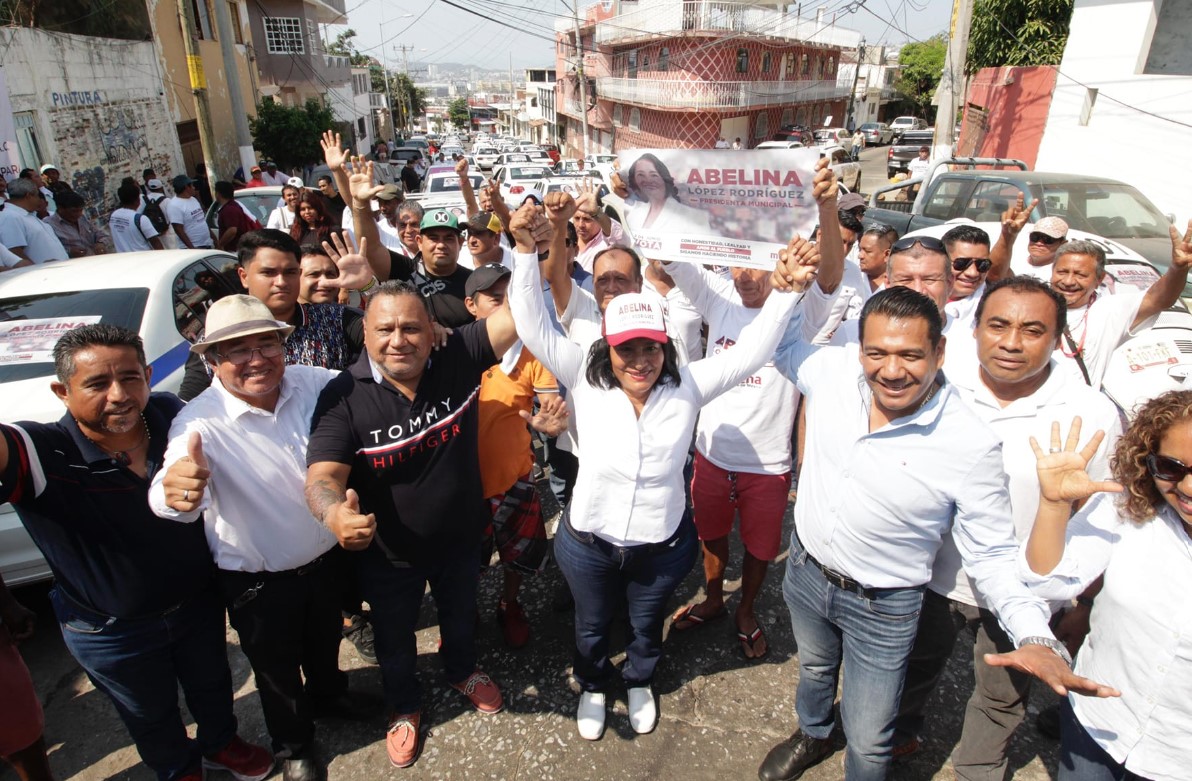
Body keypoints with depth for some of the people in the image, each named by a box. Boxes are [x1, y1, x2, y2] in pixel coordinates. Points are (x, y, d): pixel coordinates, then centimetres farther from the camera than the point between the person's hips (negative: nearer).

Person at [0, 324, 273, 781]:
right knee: (152, 715, 25)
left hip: (198, 602, 3)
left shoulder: (174, 416, -18)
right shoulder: (45, 454, -31)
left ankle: (220, 743, 60)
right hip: (112, 632, -2)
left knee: (212, 685, 28)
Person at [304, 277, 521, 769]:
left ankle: (462, 671, 65)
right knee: (394, 639, 26)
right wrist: (336, 513, -56)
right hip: (387, 555, -1)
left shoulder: (459, 360, -22)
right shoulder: (344, 398, -26)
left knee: (461, 616, 31)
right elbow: (322, 475, -34)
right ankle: (404, 706, 58)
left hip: (460, 541, 2)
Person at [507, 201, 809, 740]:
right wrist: (526, 249, -30)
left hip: (661, 545, 1)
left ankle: (639, 682, 60)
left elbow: (750, 352, -16)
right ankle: (592, 686, 57)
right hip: (588, 542, 0)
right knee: (592, 623, 26)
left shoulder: (687, 387, -13)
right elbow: (533, 325, -21)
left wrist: (788, 289, -26)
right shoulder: (585, 379, -15)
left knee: (647, 623, 28)